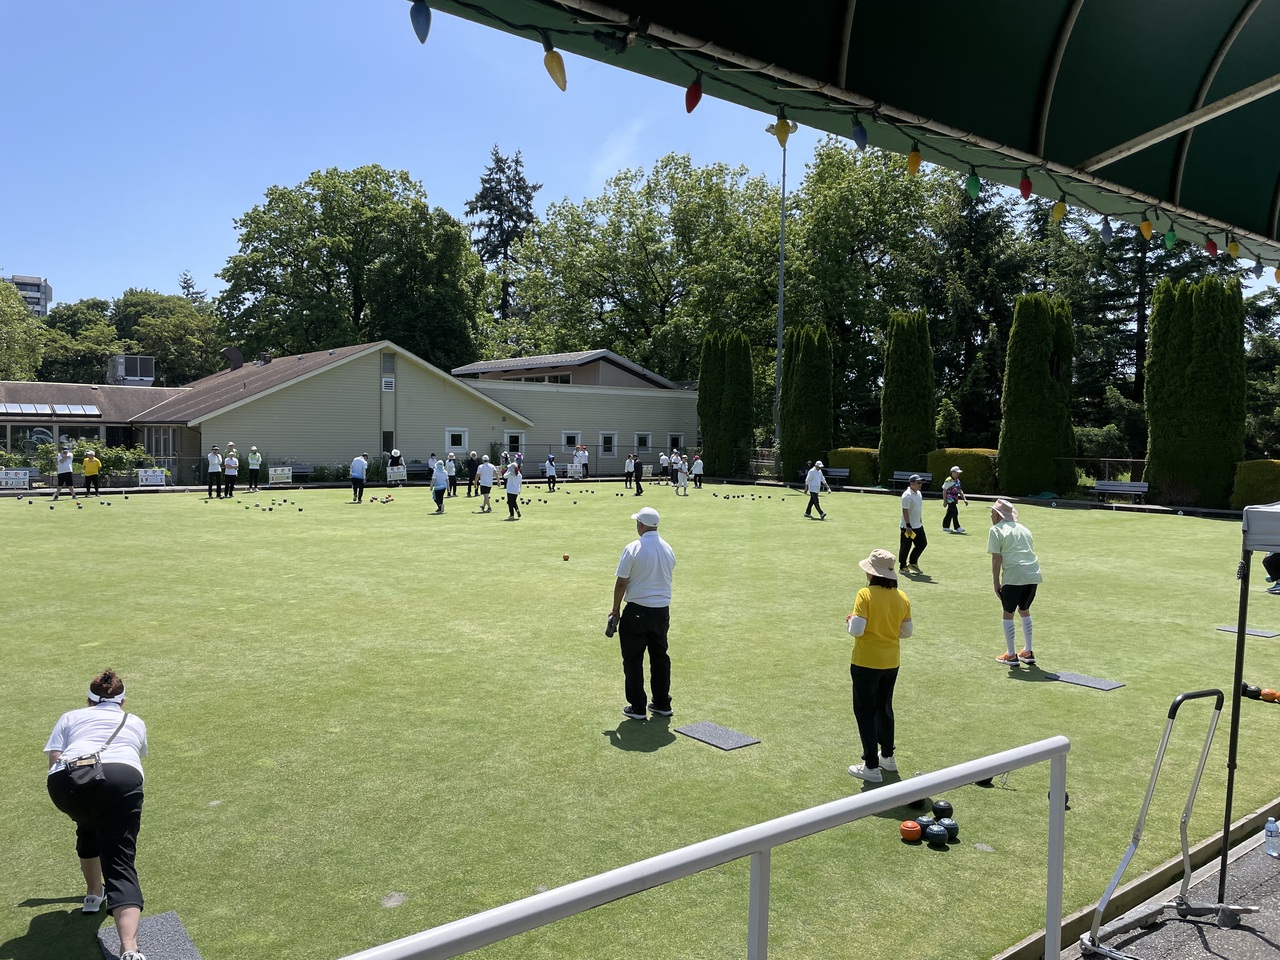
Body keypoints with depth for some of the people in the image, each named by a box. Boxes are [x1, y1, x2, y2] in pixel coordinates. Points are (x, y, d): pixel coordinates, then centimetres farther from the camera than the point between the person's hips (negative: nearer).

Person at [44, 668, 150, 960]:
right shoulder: (135, 722, 37)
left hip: (66, 780, 1)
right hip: (123, 777, -1)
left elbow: (54, 759, 18)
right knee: (120, 864, -4)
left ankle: (94, 894, 48)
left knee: (89, 828, 35)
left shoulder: (71, 717, 32)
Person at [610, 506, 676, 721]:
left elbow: (621, 583, -11)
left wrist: (616, 610, 0)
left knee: (633, 660, 6)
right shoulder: (668, 549, 3)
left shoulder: (633, 549, -15)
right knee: (660, 656, 16)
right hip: (662, 610, 5)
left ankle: (637, 707, 10)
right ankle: (662, 703, 23)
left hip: (637, 611, -5)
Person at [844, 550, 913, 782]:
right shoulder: (902, 598, -2)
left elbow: (856, 630, -22)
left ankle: (871, 766, 9)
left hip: (866, 663, -6)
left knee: (864, 711, 6)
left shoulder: (866, 595, -19)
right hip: (892, 662, 6)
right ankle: (887, 756, 36)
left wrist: (850, 621, -1)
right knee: (884, 708, 23)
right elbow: (907, 632, 5)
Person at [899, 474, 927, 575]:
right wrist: (908, 526, -24)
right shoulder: (907, 495, -19)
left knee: (923, 543, 11)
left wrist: (920, 521, 20)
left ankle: (912, 563, 24)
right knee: (905, 547, 2)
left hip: (918, 526, 9)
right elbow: (905, 511, -22)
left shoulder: (919, 493, 9)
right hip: (907, 526, -9)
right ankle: (902, 567, 15)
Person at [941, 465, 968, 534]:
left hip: (955, 499, 9)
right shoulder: (948, 480, -12)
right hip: (950, 499, -9)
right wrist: (944, 501, -13)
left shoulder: (957, 481, 13)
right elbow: (944, 491, -11)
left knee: (949, 513, 12)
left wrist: (964, 499, 10)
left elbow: (960, 490, 18)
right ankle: (957, 528, -8)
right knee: (955, 512, -11)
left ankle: (945, 527, 20)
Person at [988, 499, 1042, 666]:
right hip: (1033, 573, 7)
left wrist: (996, 583, -1)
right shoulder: (1023, 529, 22)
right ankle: (1028, 652, 28)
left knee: (1008, 613, 6)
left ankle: (1011, 656, 9)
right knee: (1024, 610, 23)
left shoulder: (996, 530, 2)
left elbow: (996, 559, -5)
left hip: (1014, 576, -7)